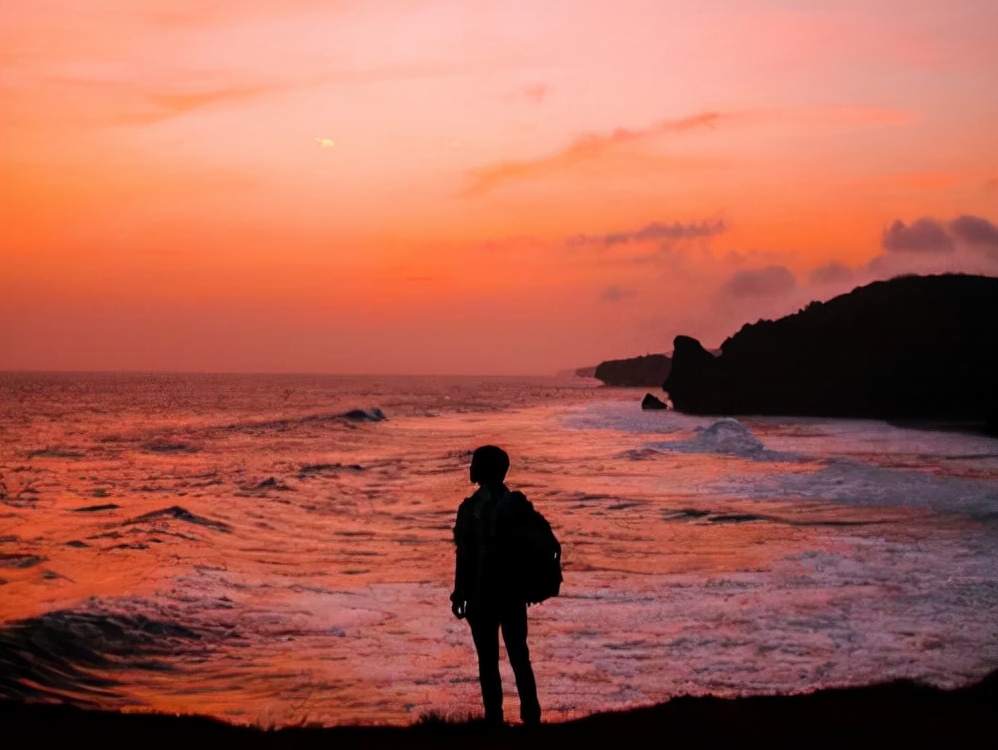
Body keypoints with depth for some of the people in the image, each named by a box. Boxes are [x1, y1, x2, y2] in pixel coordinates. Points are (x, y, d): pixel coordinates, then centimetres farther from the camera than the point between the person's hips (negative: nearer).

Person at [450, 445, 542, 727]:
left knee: (488, 661, 3)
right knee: (519, 656, 14)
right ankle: (531, 715, 14)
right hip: (514, 593, 4)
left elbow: (464, 555, -10)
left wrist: (458, 595, -2)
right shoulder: (519, 504, 0)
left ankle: (495, 718, 3)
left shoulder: (470, 508, -11)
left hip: (481, 595, -4)